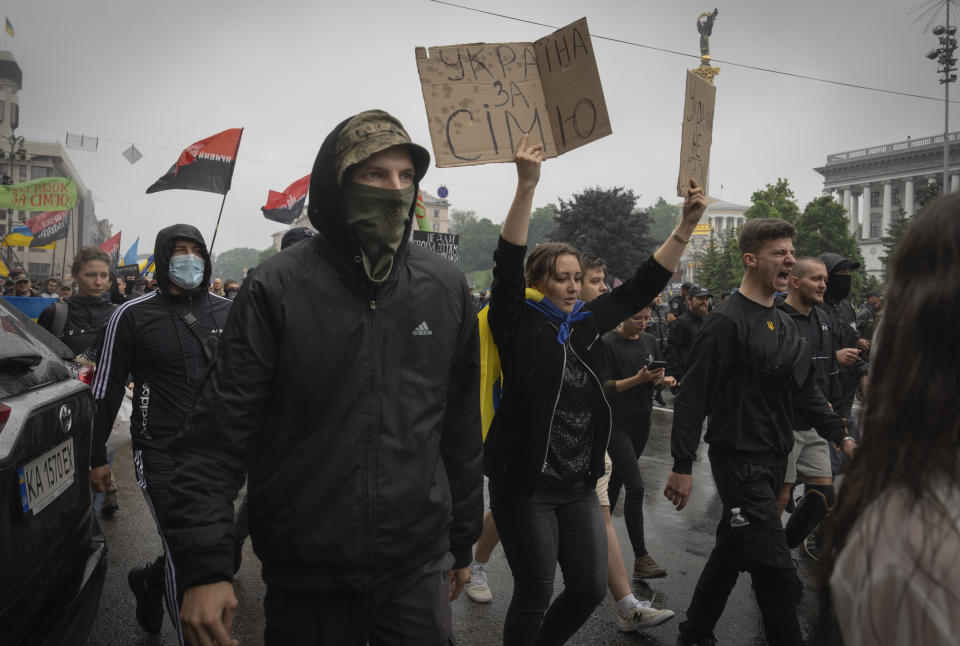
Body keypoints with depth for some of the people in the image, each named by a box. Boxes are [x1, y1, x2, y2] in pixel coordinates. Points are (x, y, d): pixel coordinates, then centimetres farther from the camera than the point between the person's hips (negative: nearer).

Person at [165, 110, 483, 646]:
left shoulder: (447, 287, 0)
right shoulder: (276, 289, -9)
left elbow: (462, 430, 6)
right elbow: (219, 436, -9)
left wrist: (462, 541, 11)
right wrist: (205, 568, -14)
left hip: (418, 568, 2)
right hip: (303, 576, -1)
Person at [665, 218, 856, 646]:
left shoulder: (785, 325, 12)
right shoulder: (727, 322, -15)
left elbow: (806, 393, 18)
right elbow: (693, 397, -18)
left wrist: (842, 436, 9)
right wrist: (682, 466, -19)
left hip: (774, 461, 9)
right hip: (739, 461, -9)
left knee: (731, 554, 19)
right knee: (777, 573, -6)